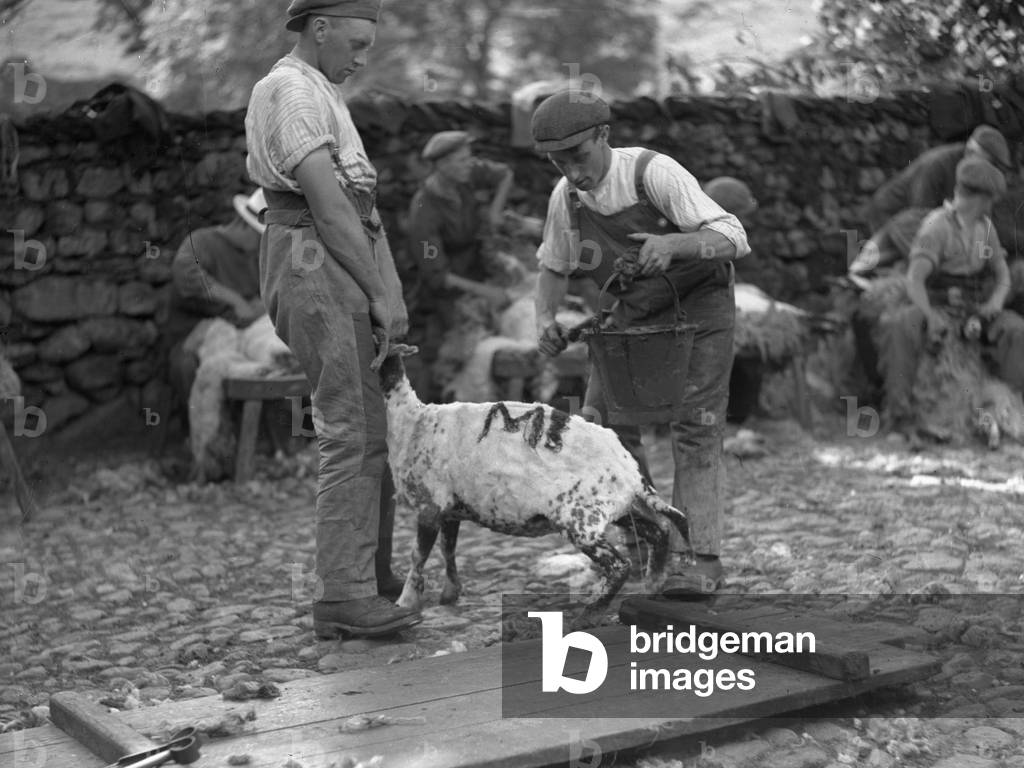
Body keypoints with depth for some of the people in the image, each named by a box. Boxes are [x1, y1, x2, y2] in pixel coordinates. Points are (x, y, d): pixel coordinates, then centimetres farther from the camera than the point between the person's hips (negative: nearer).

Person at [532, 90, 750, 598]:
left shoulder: (653, 172, -27)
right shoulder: (566, 196, -11)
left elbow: (733, 239, -32)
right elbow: (553, 268, 6)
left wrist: (671, 244, -51)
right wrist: (545, 318, -14)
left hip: (699, 303, -5)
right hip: (634, 312, 5)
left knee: (695, 428, -13)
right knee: (602, 420, -1)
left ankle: (698, 557, -10)